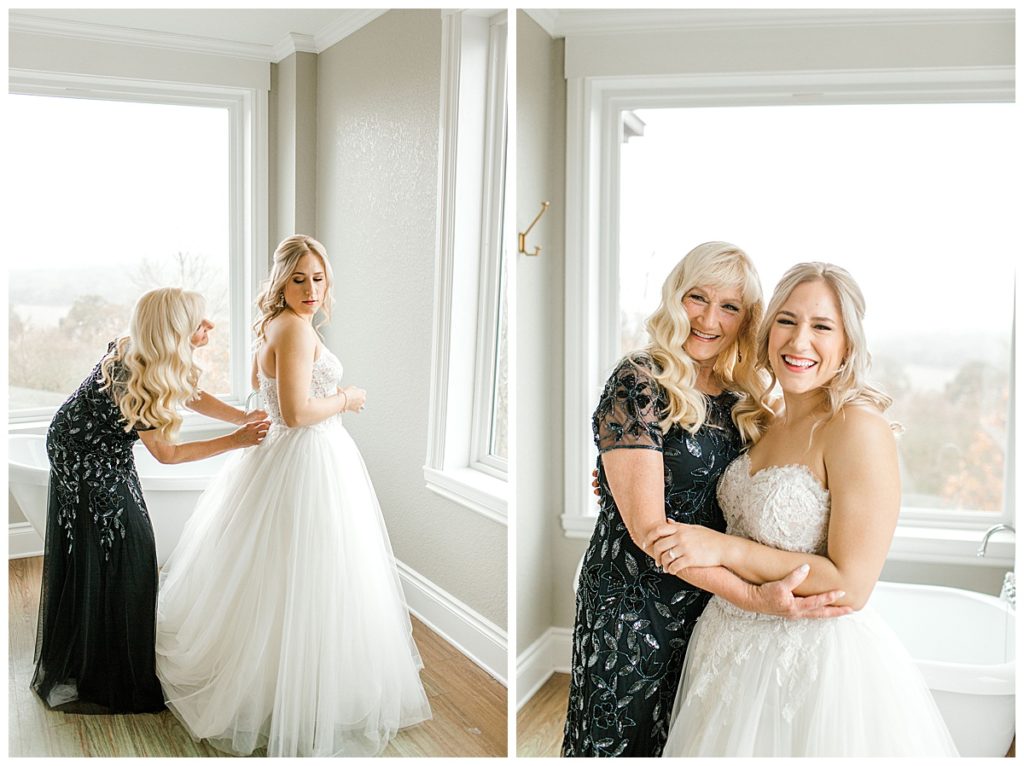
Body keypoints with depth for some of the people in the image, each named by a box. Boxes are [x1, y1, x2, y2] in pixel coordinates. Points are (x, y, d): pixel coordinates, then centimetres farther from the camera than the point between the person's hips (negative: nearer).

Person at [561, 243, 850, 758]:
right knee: (621, 741, 10)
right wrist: (752, 596, -27)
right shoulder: (638, 384, -15)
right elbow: (648, 527, -22)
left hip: (707, 602, 6)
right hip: (633, 605, -6)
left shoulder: (737, 400, 5)